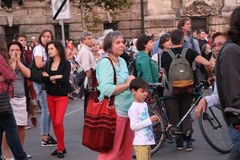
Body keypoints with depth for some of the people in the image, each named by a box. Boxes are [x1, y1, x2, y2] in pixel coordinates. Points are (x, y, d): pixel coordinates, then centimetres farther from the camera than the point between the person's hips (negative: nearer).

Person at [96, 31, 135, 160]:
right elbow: (106, 89, -23)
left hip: (127, 110, 8)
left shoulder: (122, 61, 14)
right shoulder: (105, 62, -12)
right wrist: (126, 84, -14)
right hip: (113, 111, -8)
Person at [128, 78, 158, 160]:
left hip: (148, 141, 9)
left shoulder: (145, 104, 13)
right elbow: (133, 126, -19)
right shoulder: (133, 108, -13)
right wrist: (150, 120, -19)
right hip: (140, 143, -9)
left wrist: (153, 120, 3)